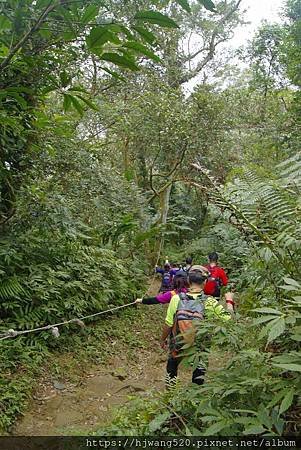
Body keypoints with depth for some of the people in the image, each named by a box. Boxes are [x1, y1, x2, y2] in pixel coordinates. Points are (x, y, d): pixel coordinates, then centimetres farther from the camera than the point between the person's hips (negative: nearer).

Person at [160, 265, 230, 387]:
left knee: (172, 368, 31)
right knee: (198, 373, 26)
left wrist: (163, 339, 7)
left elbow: (168, 325, -12)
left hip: (177, 348, 1)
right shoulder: (209, 302, -22)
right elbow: (229, 318, -15)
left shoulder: (176, 299, -20)